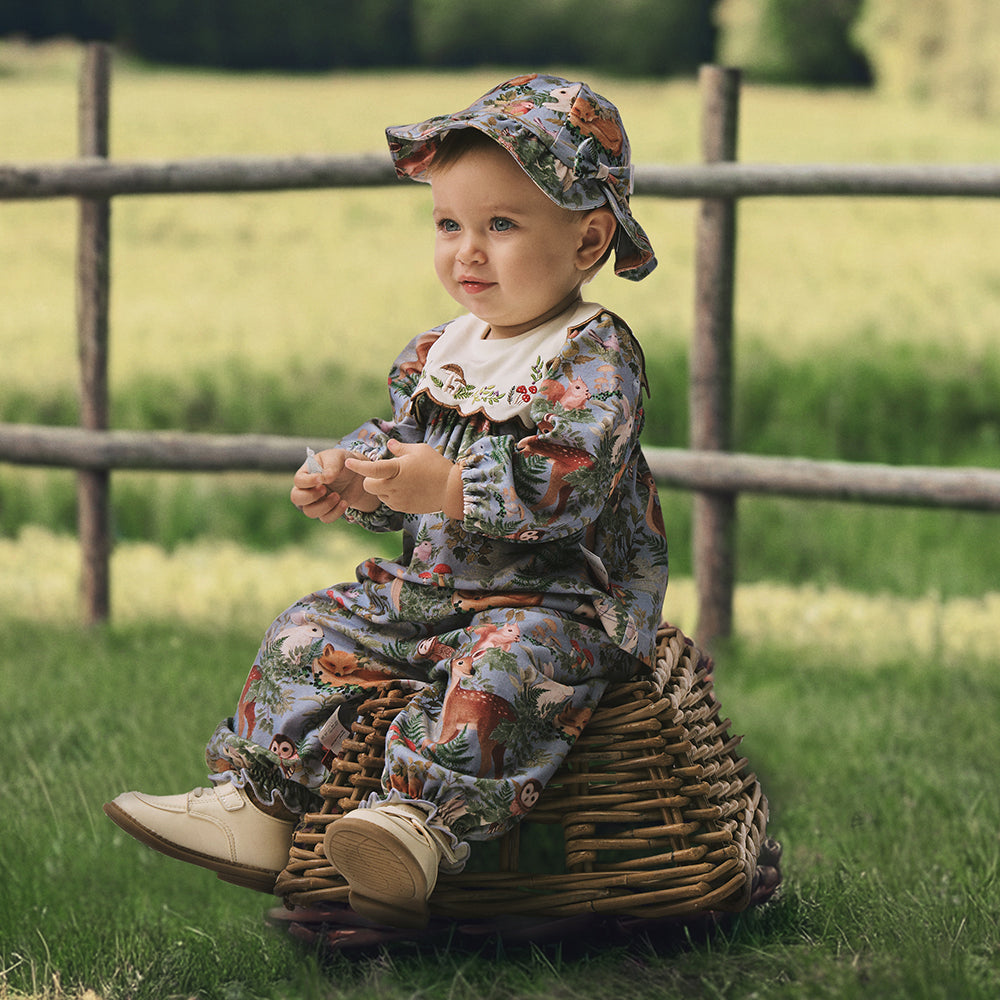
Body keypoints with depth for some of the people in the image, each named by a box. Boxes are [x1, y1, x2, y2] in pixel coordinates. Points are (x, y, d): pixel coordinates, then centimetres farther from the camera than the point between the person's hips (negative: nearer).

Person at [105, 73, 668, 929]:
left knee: (504, 663, -36)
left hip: (555, 595, -8)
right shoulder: (437, 354, 12)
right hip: (432, 585, 8)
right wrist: (351, 482, -2)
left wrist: (450, 487, -32)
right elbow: (397, 439, 22)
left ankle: (419, 824, -49)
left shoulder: (593, 357, -13)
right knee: (314, 634, 1)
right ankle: (255, 809, 0)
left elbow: (570, 477, -26)